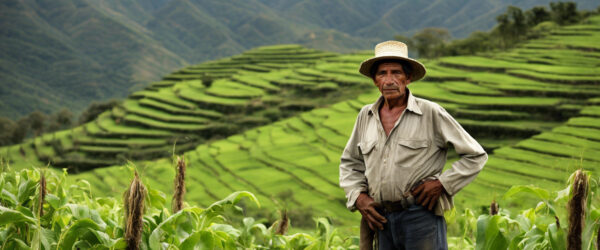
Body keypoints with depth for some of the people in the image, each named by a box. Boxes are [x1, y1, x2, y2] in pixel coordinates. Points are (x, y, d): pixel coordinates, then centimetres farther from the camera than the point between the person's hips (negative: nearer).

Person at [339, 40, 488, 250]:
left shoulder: (431, 113, -2)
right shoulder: (366, 116, 10)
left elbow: (476, 156, 3)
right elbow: (350, 162, 23)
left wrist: (442, 183, -7)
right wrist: (358, 196, 7)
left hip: (421, 217, -5)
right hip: (382, 219, 5)